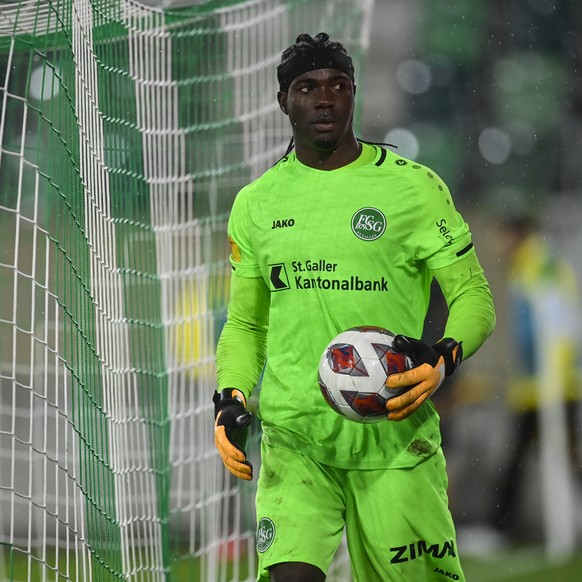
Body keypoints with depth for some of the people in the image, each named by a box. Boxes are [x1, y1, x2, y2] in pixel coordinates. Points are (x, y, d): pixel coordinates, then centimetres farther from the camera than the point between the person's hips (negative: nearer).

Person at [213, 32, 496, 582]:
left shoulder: (412, 187, 2)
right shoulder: (255, 204, 12)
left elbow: (473, 295, 4)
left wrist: (444, 357, -16)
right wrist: (229, 399, 3)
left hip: (393, 432, -2)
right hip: (292, 434, 2)